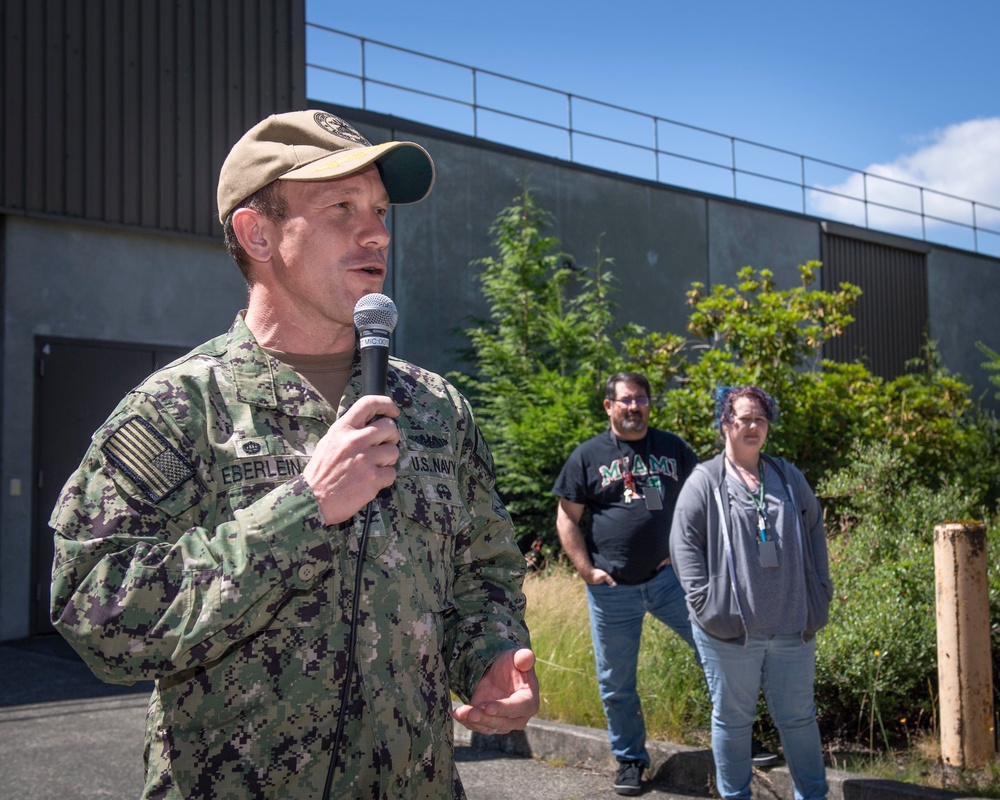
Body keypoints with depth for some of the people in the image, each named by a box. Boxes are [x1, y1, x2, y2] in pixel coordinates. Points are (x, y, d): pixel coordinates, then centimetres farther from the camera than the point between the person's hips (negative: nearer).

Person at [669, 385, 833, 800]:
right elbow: (684, 544, -5)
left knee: (798, 717, 13)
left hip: (792, 626, 3)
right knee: (733, 719, 9)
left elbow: (815, 535, 15)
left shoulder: (789, 478, 12)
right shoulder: (704, 482, -2)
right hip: (730, 628, -3)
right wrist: (706, 604, -12)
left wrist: (819, 597, 8)